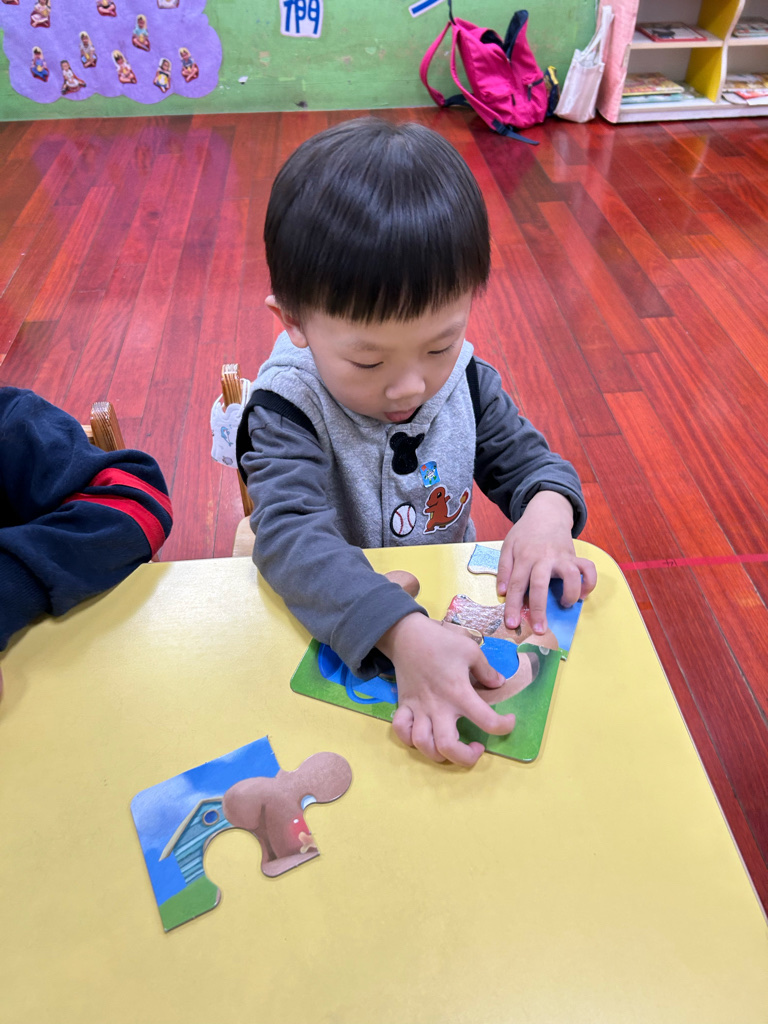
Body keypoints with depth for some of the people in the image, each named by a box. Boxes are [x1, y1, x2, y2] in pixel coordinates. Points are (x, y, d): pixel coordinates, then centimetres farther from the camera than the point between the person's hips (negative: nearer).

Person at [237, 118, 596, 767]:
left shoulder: (466, 378, -8)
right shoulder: (287, 409, -22)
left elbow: (523, 459, 3)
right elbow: (293, 537, -35)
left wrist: (548, 512, -22)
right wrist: (404, 634, -50)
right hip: (340, 630, -4)